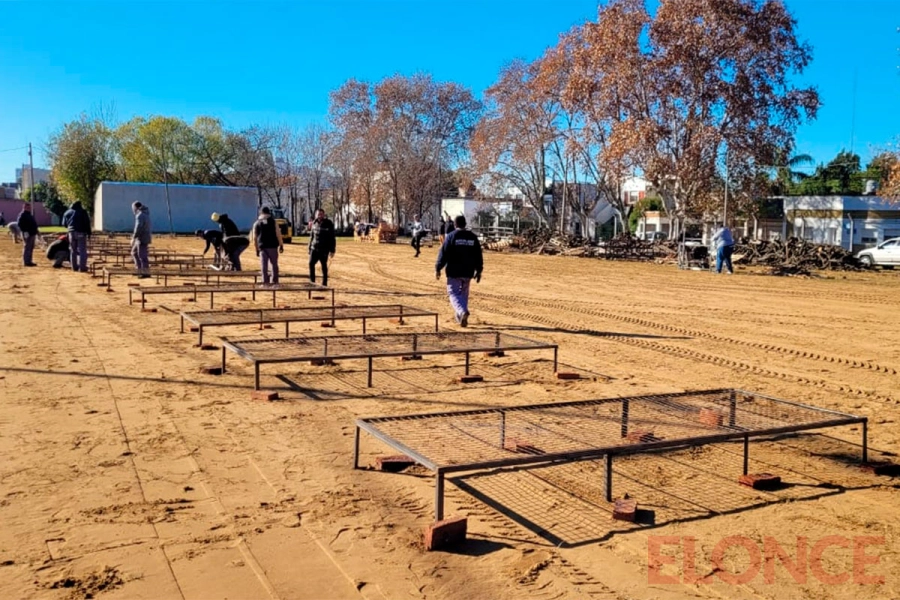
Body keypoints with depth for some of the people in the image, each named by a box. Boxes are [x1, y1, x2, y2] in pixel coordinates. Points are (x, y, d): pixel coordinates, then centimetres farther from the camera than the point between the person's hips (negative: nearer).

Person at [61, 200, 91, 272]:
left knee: (73, 250, 13)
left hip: (71, 232, 4)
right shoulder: (82, 211, 0)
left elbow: (64, 224, 15)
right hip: (81, 232, -4)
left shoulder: (67, 213, 12)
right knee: (82, 250, -3)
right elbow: (87, 222, -7)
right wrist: (89, 232, -3)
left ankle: (74, 267, 13)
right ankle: (82, 267, -9)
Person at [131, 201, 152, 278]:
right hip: (146, 237, 10)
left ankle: (146, 273, -4)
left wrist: (133, 238, -20)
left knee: (142, 256, -6)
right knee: (134, 252, 18)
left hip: (142, 238, -10)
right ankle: (140, 270, 16)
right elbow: (150, 227, 23)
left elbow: (138, 227, -24)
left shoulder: (140, 215, -15)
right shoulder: (146, 214, 16)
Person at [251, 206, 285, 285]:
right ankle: (274, 281, 12)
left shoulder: (257, 224, 8)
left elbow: (254, 238, 8)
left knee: (264, 265, 1)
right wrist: (281, 245, 4)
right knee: (274, 264, 11)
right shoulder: (273, 222, 3)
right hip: (273, 246, -1)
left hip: (262, 247, 1)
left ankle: (265, 281, -4)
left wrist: (257, 249, 14)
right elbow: (278, 234, -2)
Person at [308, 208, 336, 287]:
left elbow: (332, 238, -7)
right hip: (314, 248, 4)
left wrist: (332, 250, -11)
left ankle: (324, 284, 10)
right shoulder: (314, 224, 9)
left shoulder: (328, 224, -7)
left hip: (324, 250, -4)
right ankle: (312, 282, 6)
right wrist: (310, 248, 15)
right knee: (311, 263, -4)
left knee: (324, 266, 2)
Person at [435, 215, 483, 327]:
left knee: (453, 293, -1)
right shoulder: (473, 237, 6)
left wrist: (438, 269, -2)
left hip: (454, 271, -4)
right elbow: (478, 256, 8)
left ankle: (462, 311, -27)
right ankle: (461, 317, 22)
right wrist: (479, 271, 15)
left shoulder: (451, 236, -6)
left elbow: (443, 254, -9)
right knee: (464, 294, 18)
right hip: (468, 272, 4)